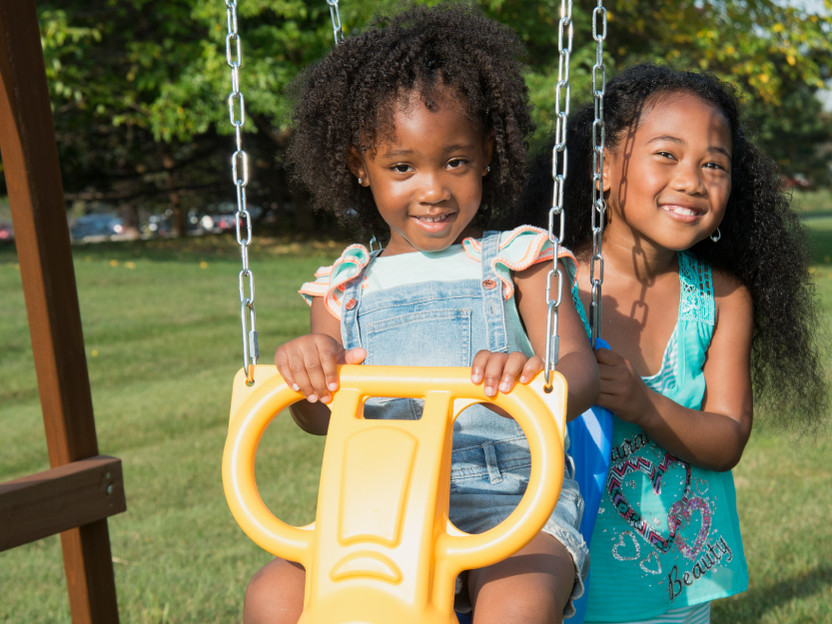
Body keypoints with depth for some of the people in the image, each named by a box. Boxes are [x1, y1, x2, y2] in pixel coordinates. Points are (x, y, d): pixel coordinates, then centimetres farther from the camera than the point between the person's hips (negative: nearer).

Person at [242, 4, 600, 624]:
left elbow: (582, 371, -5)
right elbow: (323, 419, 6)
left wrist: (538, 380, -32)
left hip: (510, 500, -2)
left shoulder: (515, 260, 7)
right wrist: (303, 365, -19)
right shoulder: (345, 285, 14)